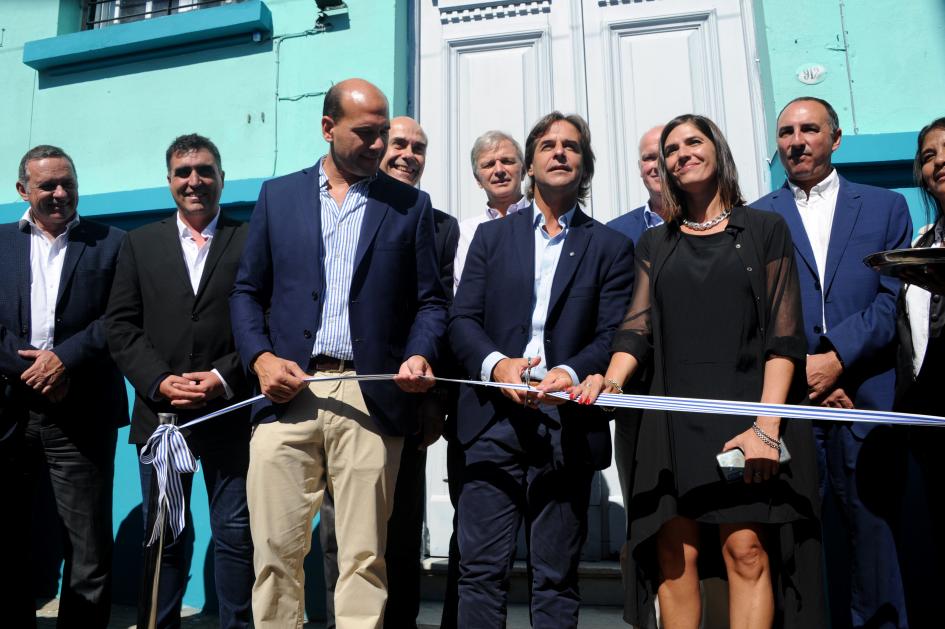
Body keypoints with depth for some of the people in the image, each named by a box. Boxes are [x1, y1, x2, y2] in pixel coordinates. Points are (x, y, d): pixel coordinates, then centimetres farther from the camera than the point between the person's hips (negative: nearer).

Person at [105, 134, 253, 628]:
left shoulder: (251, 242, 5)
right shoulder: (140, 244, 13)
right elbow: (120, 326, 6)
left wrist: (225, 378, -13)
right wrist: (160, 381, -7)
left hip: (230, 411, -2)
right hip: (160, 412, 2)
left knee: (236, 534, 4)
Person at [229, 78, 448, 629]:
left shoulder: (411, 205, 11)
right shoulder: (278, 195, 14)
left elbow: (431, 300, 9)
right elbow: (247, 292, 13)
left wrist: (419, 354, -10)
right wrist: (260, 357, -3)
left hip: (371, 398, -1)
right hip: (287, 393, 1)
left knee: (364, 557, 3)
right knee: (276, 550, 4)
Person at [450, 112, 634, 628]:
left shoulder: (610, 246, 11)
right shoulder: (491, 236, 15)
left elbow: (614, 334, 1)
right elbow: (462, 319, 6)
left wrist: (571, 372, -18)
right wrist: (496, 363, -13)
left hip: (568, 426, 0)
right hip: (495, 420, 1)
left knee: (556, 577, 8)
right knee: (481, 569, 0)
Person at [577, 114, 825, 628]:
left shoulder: (765, 229, 9)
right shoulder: (654, 244, 17)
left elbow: (784, 336, 1)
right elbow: (638, 328, 7)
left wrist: (766, 426, -11)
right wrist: (612, 380, -15)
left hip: (747, 413, -2)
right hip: (674, 420, 2)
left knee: (746, 549, -10)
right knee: (674, 556, -1)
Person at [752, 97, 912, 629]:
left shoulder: (886, 207, 14)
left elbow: (894, 299, 2)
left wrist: (836, 358, -9)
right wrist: (800, 371, -8)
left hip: (866, 399, 1)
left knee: (874, 534, 5)